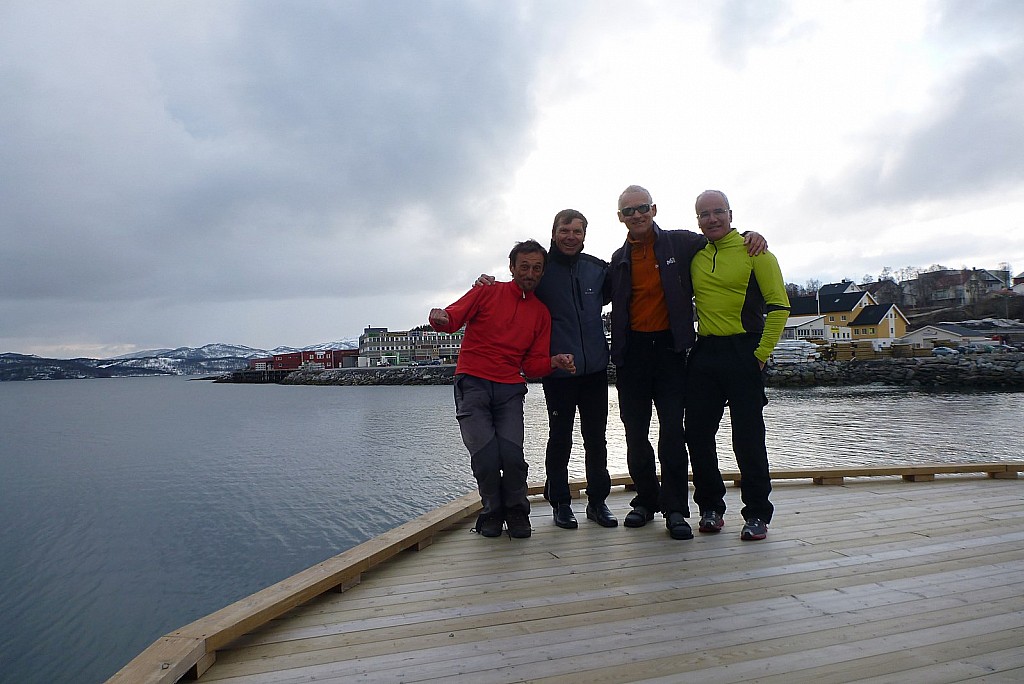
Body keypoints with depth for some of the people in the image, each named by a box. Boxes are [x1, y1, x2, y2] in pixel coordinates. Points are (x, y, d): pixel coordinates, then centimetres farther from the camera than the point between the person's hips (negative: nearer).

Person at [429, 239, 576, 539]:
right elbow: (453, 317, -4)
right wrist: (441, 318, -27)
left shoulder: (541, 313, 14)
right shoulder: (488, 292, 5)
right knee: (486, 456, -16)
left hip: (510, 389, 2)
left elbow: (533, 365, 12)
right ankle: (492, 511, 14)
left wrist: (554, 361, -9)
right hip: (473, 382, -2)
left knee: (512, 456, -18)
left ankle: (516, 510, 11)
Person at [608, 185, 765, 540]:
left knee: (672, 431, -5)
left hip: (670, 348, -2)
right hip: (632, 352, 3)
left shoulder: (681, 243, 5)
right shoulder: (618, 259, 12)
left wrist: (750, 236, 1)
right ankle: (646, 500, 23)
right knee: (635, 432, 7)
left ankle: (675, 510, 5)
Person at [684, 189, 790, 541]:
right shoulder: (693, 255, 10)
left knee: (748, 436, -1)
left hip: (743, 351, -4)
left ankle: (757, 514, 14)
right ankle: (710, 505, 22)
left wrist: (761, 353, -10)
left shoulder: (753, 251, -2)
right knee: (697, 433, 6)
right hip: (704, 354, 5)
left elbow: (779, 305, -5)